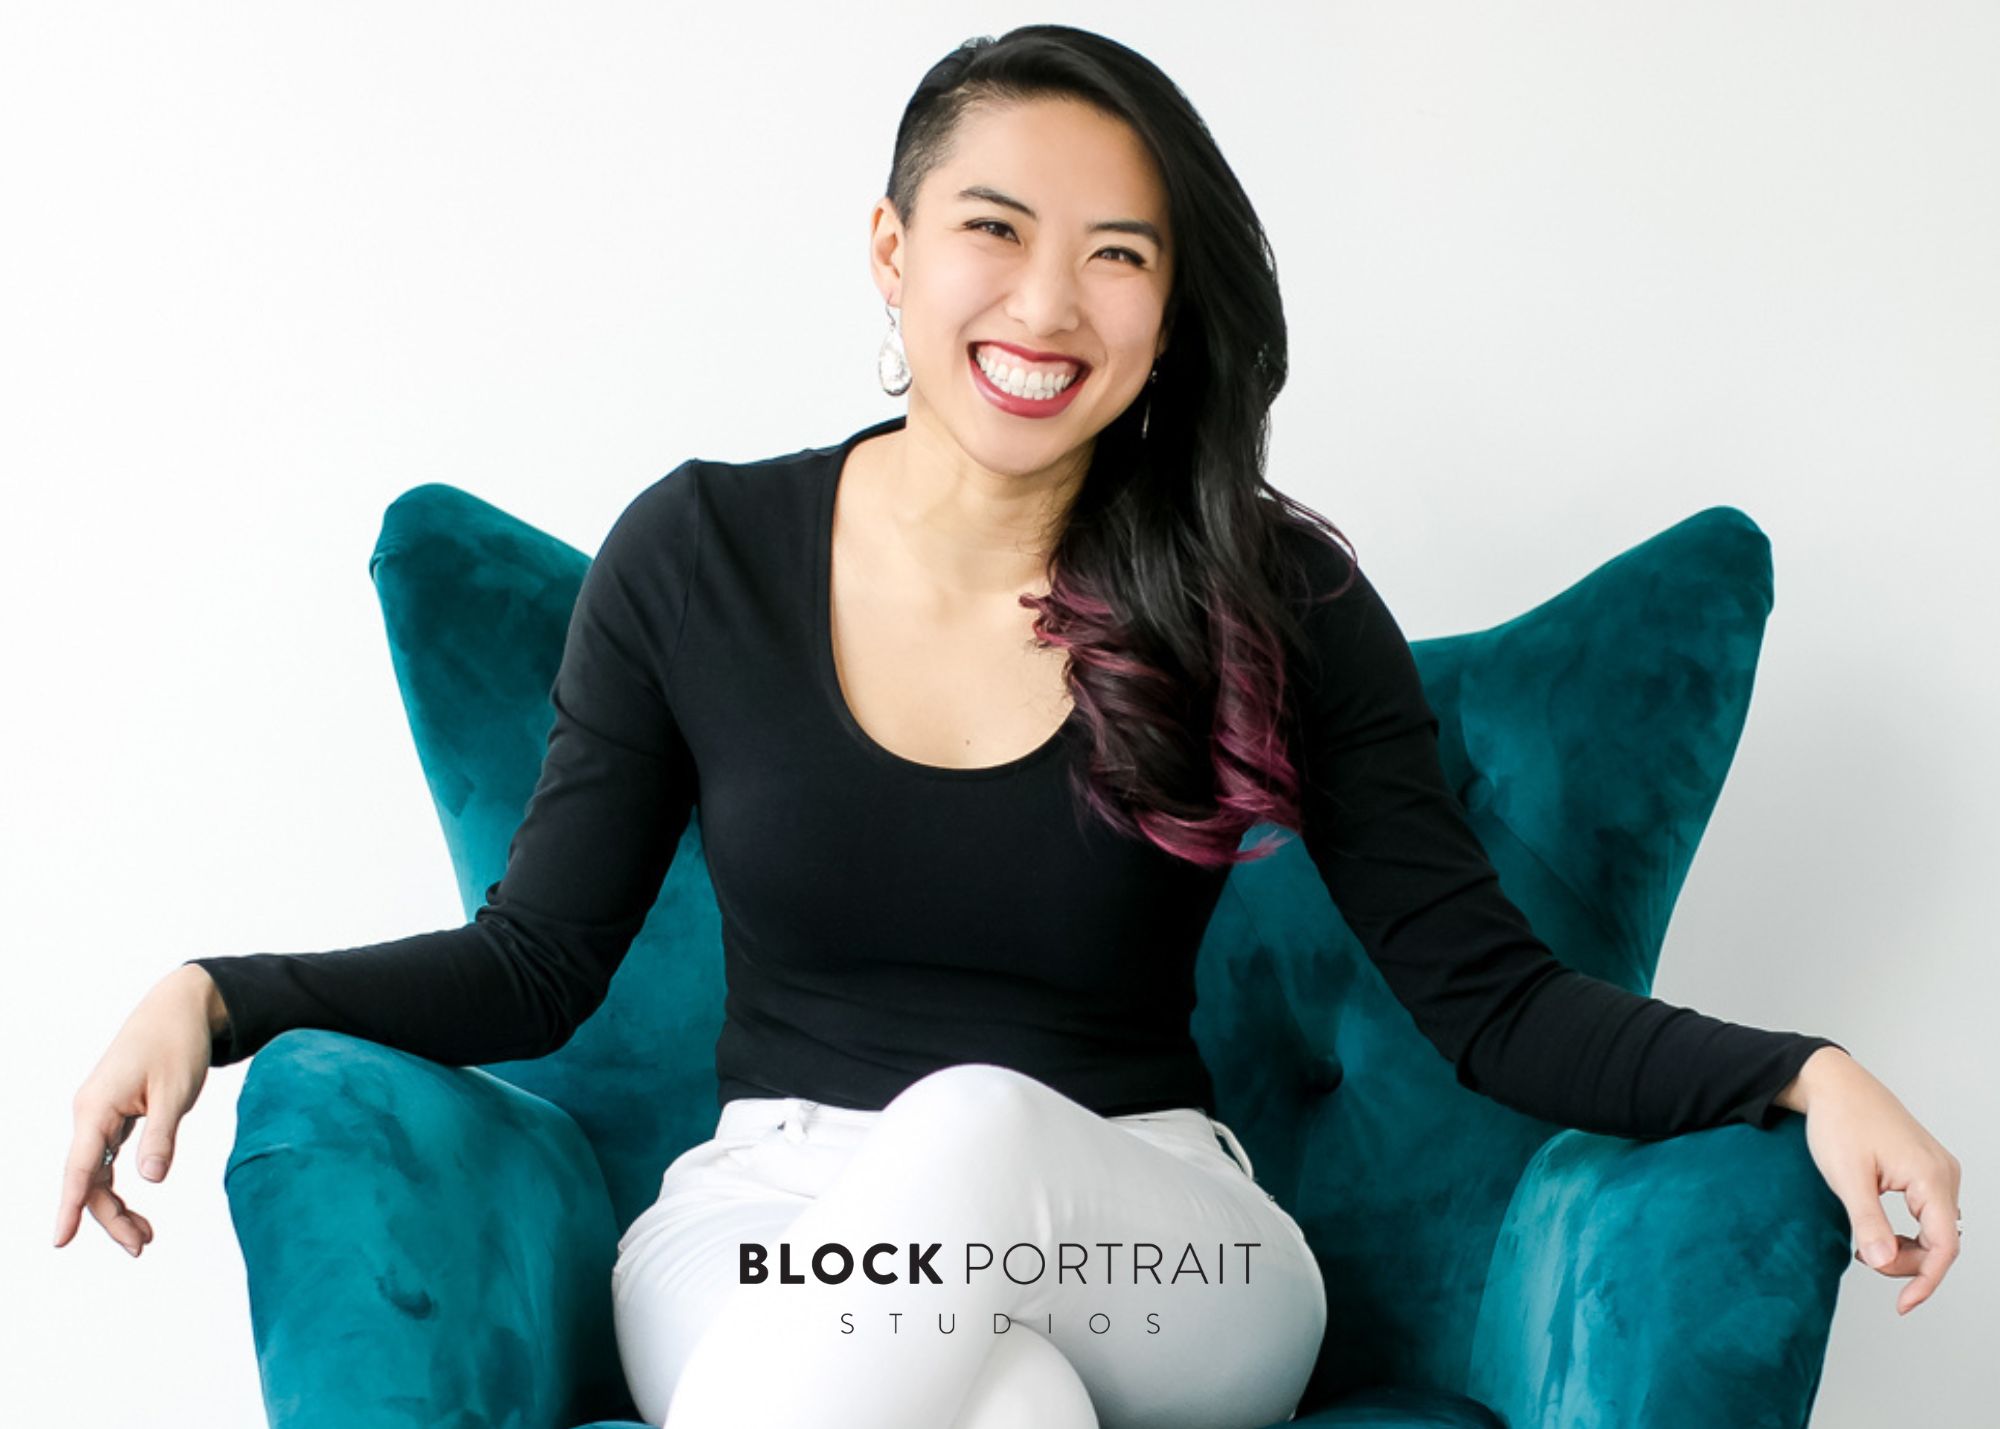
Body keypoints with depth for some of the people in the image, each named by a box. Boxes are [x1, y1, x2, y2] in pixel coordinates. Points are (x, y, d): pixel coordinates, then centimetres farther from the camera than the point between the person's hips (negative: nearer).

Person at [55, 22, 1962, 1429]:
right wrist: (221, 995, -9)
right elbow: (535, 964, 6)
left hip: (1157, 1261, 0)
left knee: (975, 1126, -36)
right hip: (772, 1233, 0)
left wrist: (1799, 1074, -17)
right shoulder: (698, 556, 2)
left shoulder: (1275, 600, -1)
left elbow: (1484, 990, 0)